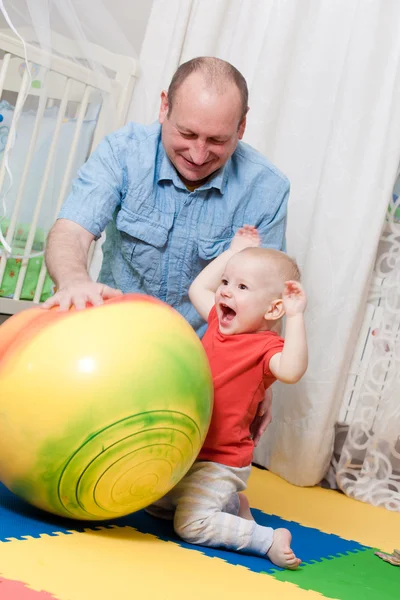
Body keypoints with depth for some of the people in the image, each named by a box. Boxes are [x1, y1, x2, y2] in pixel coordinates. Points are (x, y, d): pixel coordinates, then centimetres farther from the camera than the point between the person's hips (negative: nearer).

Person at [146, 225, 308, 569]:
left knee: (191, 523, -22)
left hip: (221, 462, -9)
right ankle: (232, 504, 31)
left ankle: (269, 540, -7)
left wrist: (296, 317, -42)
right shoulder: (220, 323, 3)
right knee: (154, 504, 24)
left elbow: (291, 371, -42)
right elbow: (198, 288, 19)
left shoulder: (265, 347, -20)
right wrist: (234, 251, 16)